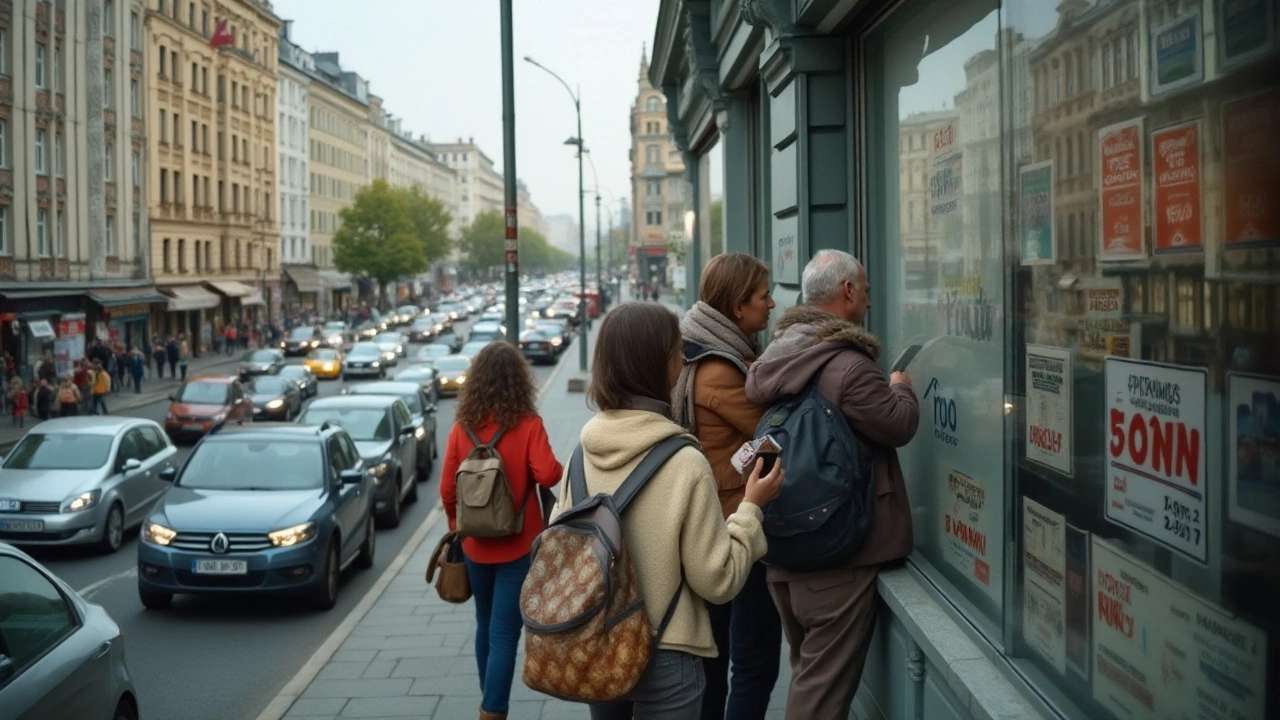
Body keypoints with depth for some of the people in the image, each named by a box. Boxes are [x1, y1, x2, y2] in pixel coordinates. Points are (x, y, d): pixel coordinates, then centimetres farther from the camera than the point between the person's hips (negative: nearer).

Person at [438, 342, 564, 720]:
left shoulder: (462, 427, -2)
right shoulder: (527, 424, -12)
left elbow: (447, 489, -1)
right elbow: (548, 475, -22)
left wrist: (457, 526, 15)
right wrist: (560, 467, 0)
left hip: (475, 545, 4)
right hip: (518, 546, -4)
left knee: (486, 626, 21)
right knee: (504, 634, -3)